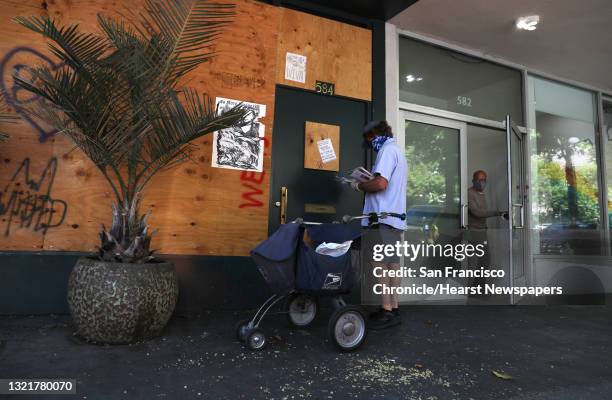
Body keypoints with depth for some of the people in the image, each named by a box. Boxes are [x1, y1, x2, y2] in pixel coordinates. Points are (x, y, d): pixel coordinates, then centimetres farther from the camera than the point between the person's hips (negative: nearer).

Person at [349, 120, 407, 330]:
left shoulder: (387, 150, -8)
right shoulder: (397, 151, 24)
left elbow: (381, 184, -21)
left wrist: (359, 185, -6)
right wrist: (368, 177, 18)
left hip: (383, 219, -10)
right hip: (394, 219, 10)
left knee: (381, 265, -6)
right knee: (391, 265, 11)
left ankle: (387, 311, -2)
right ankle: (393, 308, 16)